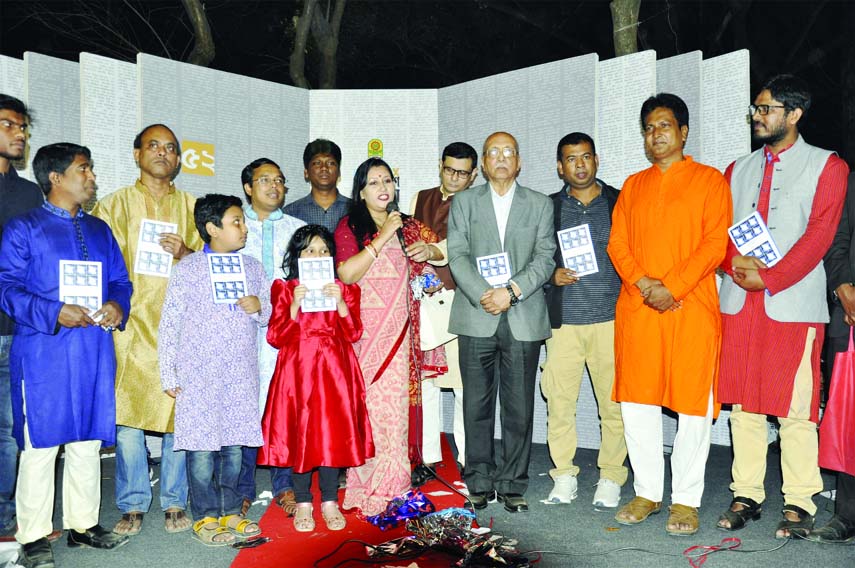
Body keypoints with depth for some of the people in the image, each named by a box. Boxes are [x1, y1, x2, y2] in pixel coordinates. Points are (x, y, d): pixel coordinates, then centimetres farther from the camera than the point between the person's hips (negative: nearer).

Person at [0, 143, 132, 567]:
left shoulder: (100, 230, 16)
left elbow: (120, 280, 16)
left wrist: (117, 306, -6)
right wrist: (53, 313, -20)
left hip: (94, 352, 5)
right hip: (43, 355, -5)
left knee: (88, 440, 11)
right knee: (40, 441, -1)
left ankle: (83, 524, 24)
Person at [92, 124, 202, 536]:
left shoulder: (191, 207, 14)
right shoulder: (114, 204, 11)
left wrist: (185, 254, -9)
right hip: (130, 325, 0)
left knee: (180, 413, 1)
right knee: (126, 415, -2)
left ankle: (175, 502, 16)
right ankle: (133, 505, 15)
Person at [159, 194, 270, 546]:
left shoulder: (253, 267, 9)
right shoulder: (188, 269, -3)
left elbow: (268, 316, 18)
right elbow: (169, 324, -2)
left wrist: (259, 307, -6)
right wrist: (168, 375, -4)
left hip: (241, 374, 4)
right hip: (199, 375, -3)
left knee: (234, 444, 10)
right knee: (201, 445, 2)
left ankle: (230, 510, 24)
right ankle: (205, 516, 16)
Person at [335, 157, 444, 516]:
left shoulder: (407, 227, 15)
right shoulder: (350, 226, 1)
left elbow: (446, 253, 26)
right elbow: (346, 274, -14)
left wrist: (430, 250, 3)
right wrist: (382, 237, -14)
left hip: (399, 328, 4)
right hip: (365, 328, -4)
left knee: (397, 402, 4)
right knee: (368, 403, -5)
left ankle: (392, 484, 14)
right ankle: (369, 489, 6)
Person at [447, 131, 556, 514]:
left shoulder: (540, 205, 11)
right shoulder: (464, 202, 11)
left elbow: (545, 259, 1)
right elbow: (457, 256, 1)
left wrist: (512, 291, -13)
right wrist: (483, 295, -13)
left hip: (524, 319, 0)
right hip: (476, 318, 0)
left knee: (519, 406, 3)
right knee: (477, 404, 6)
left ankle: (513, 484, 15)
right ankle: (479, 483, 17)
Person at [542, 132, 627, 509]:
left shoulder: (619, 203, 9)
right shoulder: (548, 207, 12)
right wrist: (552, 275, -6)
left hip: (610, 318, -1)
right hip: (563, 320, 1)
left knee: (614, 401, 1)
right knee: (559, 400, 1)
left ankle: (611, 478, 16)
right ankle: (564, 475, 16)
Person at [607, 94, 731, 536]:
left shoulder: (710, 180, 5)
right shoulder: (633, 185, 16)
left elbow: (715, 244, -5)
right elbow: (617, 243, 8)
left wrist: (671, 287, -15)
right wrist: (644, 284, -9)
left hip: (692, 305, -3)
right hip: (636, 307, 4)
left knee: (693, 403, 1)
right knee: (636, 401, 6)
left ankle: (686, 499, 15)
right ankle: (647, 492, 21)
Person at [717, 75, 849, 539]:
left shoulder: (827, 166, 4)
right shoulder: (738, 169, 18)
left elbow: (820, 234, -6)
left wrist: (769, 278, -15)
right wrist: (735, 263, -8)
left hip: (793, 304, -4)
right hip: (739, 302, 4)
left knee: (795, 407, -2)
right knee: (743, 404, 7)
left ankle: (799, 503, 11)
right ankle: (746, 495, 17)